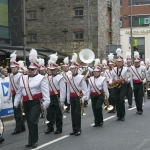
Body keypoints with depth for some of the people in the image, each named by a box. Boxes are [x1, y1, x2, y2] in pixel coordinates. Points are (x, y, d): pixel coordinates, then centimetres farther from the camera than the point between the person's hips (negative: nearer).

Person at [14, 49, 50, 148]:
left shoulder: (41, 78, -7)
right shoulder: (23, 78, 10)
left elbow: (45, 92, -13)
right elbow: (19, 91, 15)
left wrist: (46, 103, -22)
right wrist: (16, 103, 14)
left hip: (36, 103, -6)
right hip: (26, 103, 6)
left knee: (33, 121, -13)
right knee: (29, 122, 12)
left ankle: (34, 141, -1)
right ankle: (31, 141, 22)